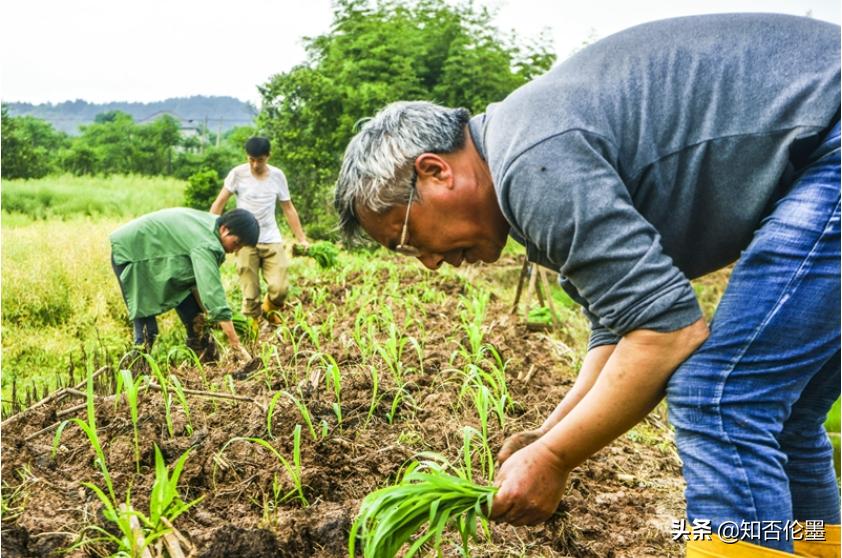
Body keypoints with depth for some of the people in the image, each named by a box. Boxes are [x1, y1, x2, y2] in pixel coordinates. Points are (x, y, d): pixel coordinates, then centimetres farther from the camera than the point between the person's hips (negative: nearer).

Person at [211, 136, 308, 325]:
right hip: (246, 241, -1)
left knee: (280, 288, -11)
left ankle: (268, 311, 21)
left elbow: (288, 209, 11)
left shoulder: (277, 175, 3)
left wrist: (302, 239, 9)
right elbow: (219, 204, 0)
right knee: (250, 294, -3)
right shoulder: (237, 174, -4)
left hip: (272, 240, 2)